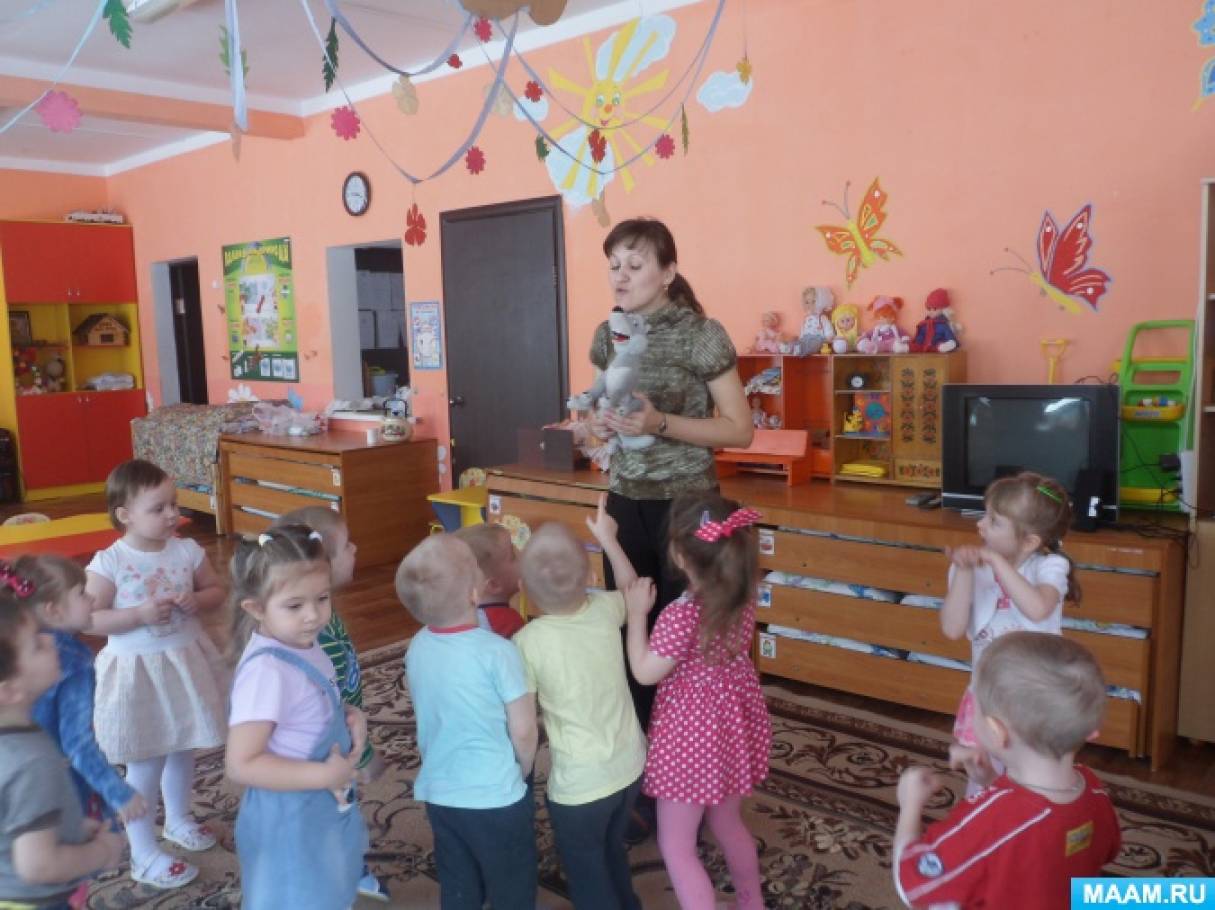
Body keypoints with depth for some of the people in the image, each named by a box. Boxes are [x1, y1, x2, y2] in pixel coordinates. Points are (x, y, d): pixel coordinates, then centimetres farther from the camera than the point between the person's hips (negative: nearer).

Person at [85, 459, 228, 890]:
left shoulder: (187, 550, -5)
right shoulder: (109, 562, -17)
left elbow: (216, 591, 6)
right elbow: (88, 619, -16)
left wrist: (196, 601, -15)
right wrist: (139, 614, -26)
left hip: (185, 663, 5)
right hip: (138, 673, -4)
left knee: (182, 750, 22)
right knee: (144, 765, 5)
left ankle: (178, 819, 47)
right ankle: (144, 854, 22)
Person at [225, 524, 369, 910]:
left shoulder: (304, 646, -4)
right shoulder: (267, 672, -30)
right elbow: (241, 765, -31)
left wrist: (351, 716, -6)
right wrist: (326, 775, -28)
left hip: (324, 810, 8)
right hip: (289, 820, -8)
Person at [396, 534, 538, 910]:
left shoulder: (417, 647, -7)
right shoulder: (497, 651, -24)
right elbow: (523, 732, -16)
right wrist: (522, 773, 3)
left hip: (438, 794, 5)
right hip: (495, 799, -5)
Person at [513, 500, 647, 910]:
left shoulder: (528, 641, -23)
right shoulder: (604, 610, -11)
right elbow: (632, 588, 13)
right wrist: (607, 537, 21)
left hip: (580, 782, -5)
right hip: (630, 766, 6)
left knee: (586, 873, 17)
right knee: (612, 852, 29)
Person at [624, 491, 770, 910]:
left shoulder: (681, 614, -30)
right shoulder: (743, 597, -8)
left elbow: (645, 671, -18)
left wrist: (637, 613, -12)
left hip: (692, 737, -8)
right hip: (734, 726, 8)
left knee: (675, 846, 9)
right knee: (728, 823, 29)